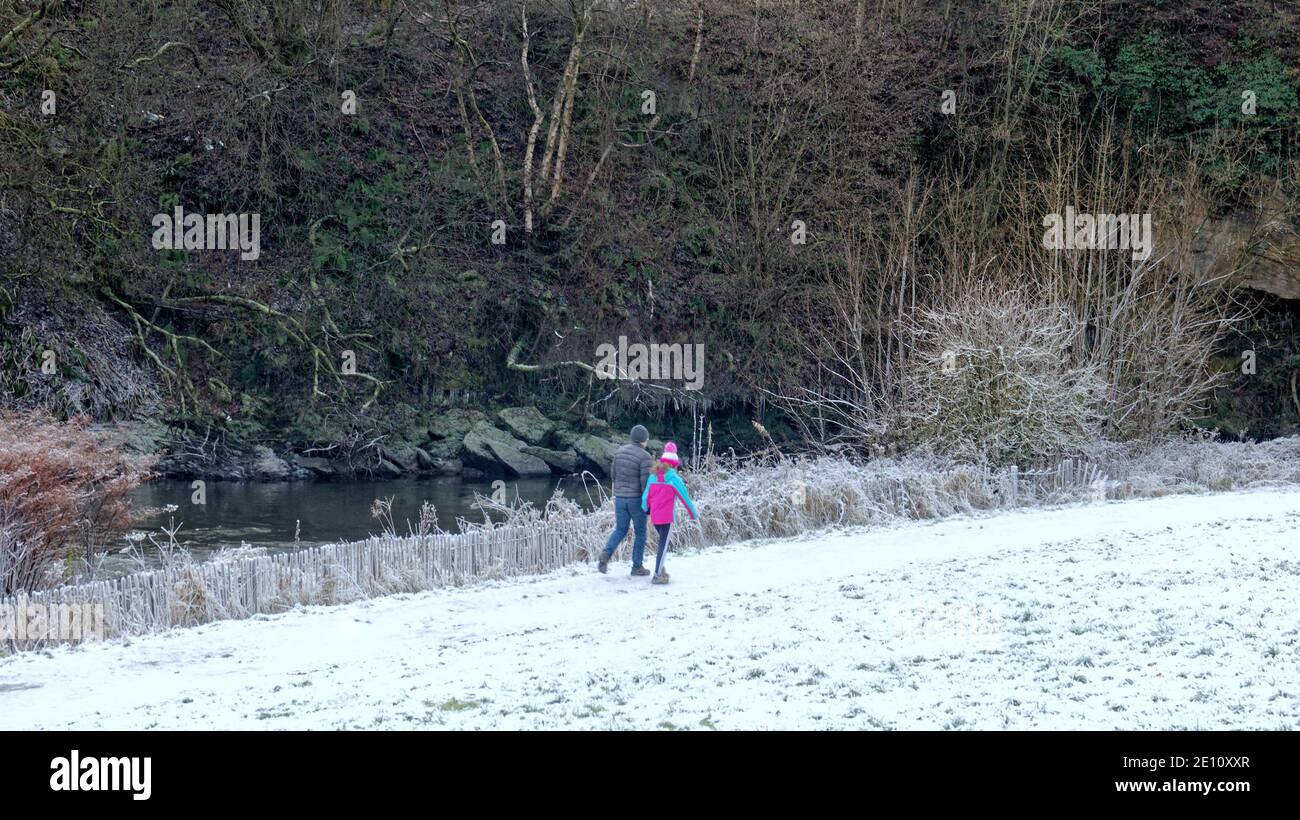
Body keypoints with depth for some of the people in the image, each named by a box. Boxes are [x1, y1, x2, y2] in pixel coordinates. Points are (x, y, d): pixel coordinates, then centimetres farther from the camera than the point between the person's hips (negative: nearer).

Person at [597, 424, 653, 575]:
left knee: (620, 529, 16)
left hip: (619, 498, 5)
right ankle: (637, 566, 14)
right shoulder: (644, 456, -15)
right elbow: (645, 481, -18)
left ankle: (606, 555, -8)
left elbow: (613, 474, 11)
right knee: (640, 533, 10)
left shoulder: (620, 451, 4)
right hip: (636, 499, -5)